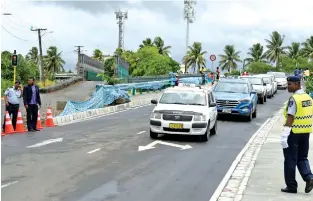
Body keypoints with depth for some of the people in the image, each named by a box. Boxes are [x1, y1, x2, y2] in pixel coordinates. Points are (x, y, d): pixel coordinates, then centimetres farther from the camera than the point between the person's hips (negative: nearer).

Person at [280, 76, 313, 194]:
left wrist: (284, 136, -21)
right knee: (302, 158, 18)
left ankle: (291, 186, 11)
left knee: (290, 160, 5)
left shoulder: (294, 99, -16)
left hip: (294, 132, -7)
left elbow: (290, 117, -21)